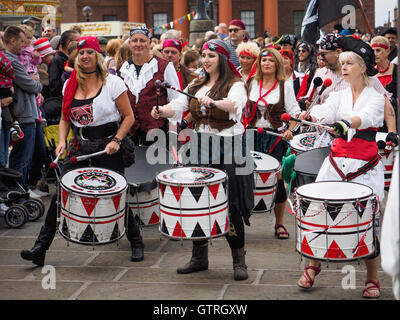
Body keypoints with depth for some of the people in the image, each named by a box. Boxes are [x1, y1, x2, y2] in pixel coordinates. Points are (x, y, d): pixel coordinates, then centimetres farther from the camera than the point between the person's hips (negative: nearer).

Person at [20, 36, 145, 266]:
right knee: (60, 194, -3)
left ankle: (136, 243, 22)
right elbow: (65, 119, 17)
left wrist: (116, 140, -15)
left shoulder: (113, 83, -5)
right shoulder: (70, 85, 8)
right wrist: (62, 140, -1)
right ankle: (41, 248, 2)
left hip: (107, 147, -4)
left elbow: (129, 116, -3)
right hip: (79, 147, 4)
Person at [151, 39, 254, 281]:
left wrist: (214, 102, -46)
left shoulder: (235, 85, -4)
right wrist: (162, 111, -20)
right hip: (200, 148, 6)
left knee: (230, 204, -6)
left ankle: (239, 260, 5)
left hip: (228, 149, -6)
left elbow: (235, 104, -26)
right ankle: (200, 257, 20)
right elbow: (178, 106, 2)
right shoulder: (196, 86, 15)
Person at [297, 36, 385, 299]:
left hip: (365, 167, -3)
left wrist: (345, 124, -43)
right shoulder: (339, 96, 12)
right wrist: (310, 117, -33)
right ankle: (313, 265, 20)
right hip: (337, 162, 3)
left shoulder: (376, 98, 1)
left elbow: (364, 117, -21)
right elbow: (324, 110, -10)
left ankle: (372, 280, 12)